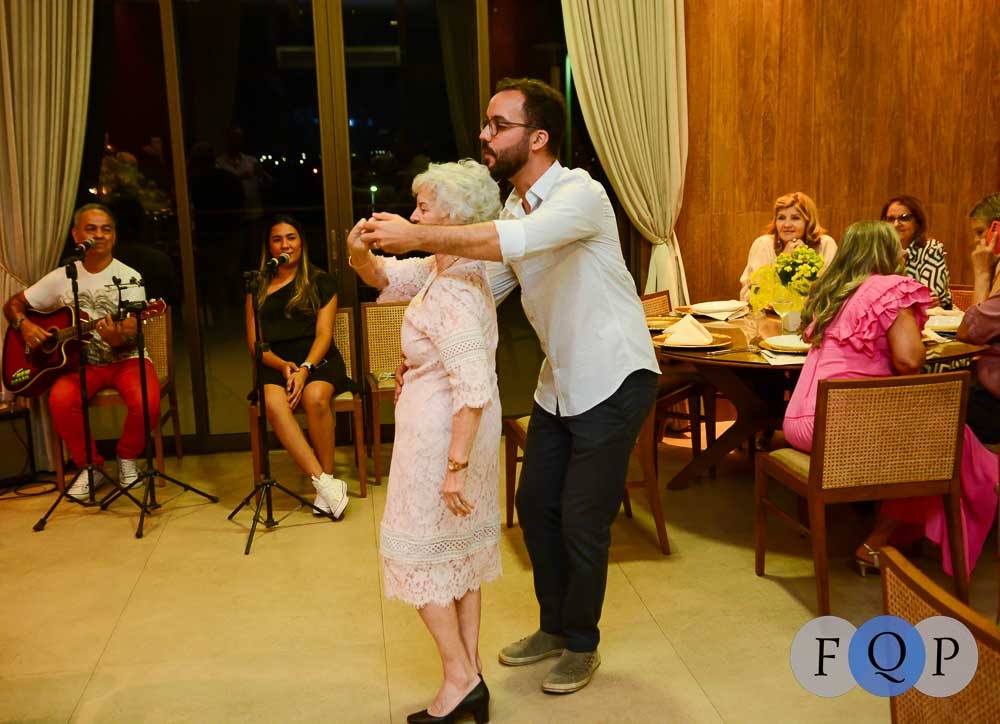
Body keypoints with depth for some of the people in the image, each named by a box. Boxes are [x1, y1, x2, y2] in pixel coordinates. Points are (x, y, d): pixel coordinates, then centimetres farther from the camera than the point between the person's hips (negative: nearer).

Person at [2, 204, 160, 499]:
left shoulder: (129, 277, -7)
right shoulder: (62, 278, 3)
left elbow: (132, 337, -13)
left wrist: (117, 339, -36)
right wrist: (24, 325, -9)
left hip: (125, 358, -2)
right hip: (82, 361, 2)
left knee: (146, 402, -32)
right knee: (61, 399, -30)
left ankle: (127, 458, 1)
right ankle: (91, 466, -6)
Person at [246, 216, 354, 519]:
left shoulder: (320, 281, 11)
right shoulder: (259, 286, 16)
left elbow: (324, 334, 1)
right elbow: (254, 341, 9)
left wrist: (305, 369, -16)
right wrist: (283, 366, -10)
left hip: (317, 359, -1)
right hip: (276, 363, 1)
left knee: (315, 396, -36)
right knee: (274, 402, -33)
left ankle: (327, 477, -22)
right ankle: (325, 483, -35)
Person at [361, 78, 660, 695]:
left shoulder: (581, 194, -22)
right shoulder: (513, 210, 3)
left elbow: (520, 240, -41)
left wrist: (420, 237, -41)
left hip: (614, 379, -8)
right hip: (559, 381, 8)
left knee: (582, 521, -1)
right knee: (535, 506, 14)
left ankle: (582, 644, 22)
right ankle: (554, 627, 34)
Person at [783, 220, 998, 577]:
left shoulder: (827, 292, 16)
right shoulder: (892, 287, -6)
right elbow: (909, 360, -15)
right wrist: (911, 323, 6)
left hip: (801, 422, 8)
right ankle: (875, 546, 12)